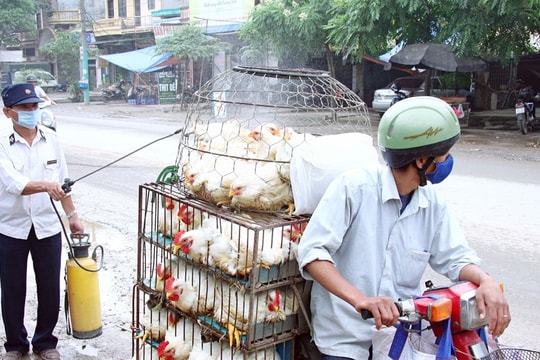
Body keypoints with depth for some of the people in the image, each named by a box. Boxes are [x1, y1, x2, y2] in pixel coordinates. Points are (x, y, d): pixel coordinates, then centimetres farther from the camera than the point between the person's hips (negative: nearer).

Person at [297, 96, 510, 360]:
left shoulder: (433, 204, 3)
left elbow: (454, 256, 5)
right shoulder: (354, 187, -16)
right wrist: (360, 299, -35)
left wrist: (486, 281, -18)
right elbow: (312, 252, -21)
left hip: (403, 326, 5)